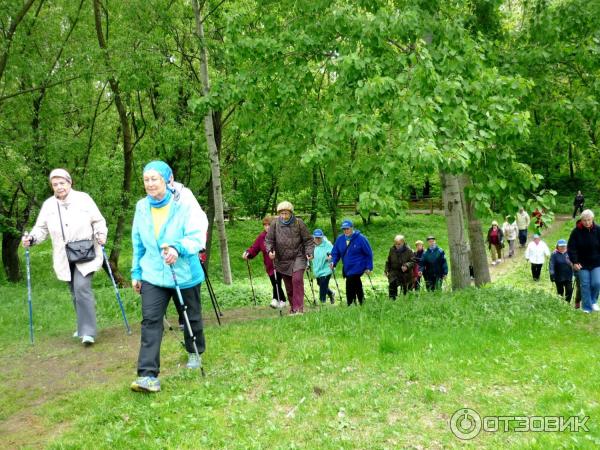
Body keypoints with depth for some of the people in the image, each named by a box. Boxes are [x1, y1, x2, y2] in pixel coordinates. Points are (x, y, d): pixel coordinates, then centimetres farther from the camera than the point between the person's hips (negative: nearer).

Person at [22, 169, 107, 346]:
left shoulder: (83, 198, -3)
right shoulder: (48, 205, 6)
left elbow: (98, 221, 1)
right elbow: (42, 228, 9)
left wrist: (101, 234, -16)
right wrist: (31, 238, -9)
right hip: (64, 258, 4)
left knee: (82, 288, -18)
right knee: (75, 293, 13)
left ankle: (87, 331, -14)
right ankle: (84, 326, 30)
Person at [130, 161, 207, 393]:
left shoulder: (185, 203, -15)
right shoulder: (142, 207, 2)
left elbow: (197, 236, -20)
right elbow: (138, 243, 12)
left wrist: (178, 248, -39)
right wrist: (136, 272, 13)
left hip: (185, 274, -3)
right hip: (153, 275, 3)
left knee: (191, 317, 16)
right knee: (150, 321, -10)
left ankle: (195, 353, 43)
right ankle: (148, 375, -9)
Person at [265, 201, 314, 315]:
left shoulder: (298, 223, -4)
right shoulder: (275, 223, -2)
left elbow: (308, 240, 2)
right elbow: (269, 240, 5)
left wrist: (309, 252, -11)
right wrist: (270, 250, -13)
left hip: (298, 257, -2)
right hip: (282, 260, 2)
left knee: (297, 280, -19)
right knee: (288, 286, 9)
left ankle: (299, 308, -14)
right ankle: (293, 307, 25)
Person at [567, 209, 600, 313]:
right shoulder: (576, 231, -8)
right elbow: (571, 248, -6)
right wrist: (574, 262, -12)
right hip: (582, 264, 0)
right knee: (585, 285, 3)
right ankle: (586, 308, 13)